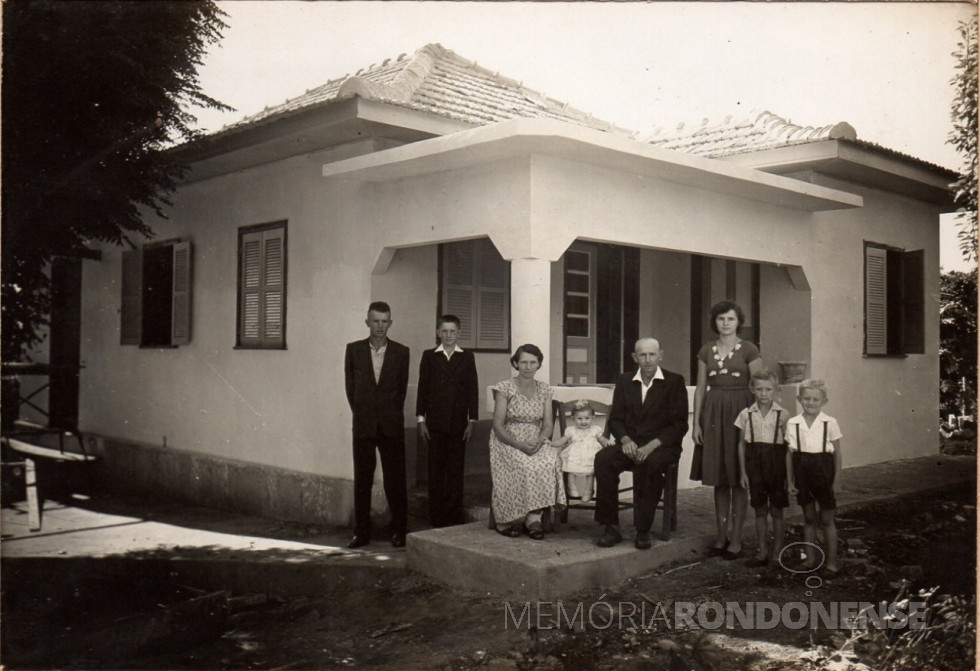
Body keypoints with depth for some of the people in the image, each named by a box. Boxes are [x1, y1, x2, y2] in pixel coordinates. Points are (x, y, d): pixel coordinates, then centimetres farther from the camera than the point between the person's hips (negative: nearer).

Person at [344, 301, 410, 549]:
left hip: (392, 425, -1)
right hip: (363, 425, 1)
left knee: (395, 479, 1)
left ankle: (399, 531, 11)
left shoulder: (401, 352, 2)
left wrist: (391, 414, 8)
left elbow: (402, 387, 9)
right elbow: (350, 386, 9)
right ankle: (361, 532, 14)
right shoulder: (354, 350, 4)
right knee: (362, 480, 5)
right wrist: (361, 414, 8)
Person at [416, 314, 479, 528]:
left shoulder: (467, 358, 6)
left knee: (456, 470, 2)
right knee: (436, 470, 3)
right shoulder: (429, 356, 6)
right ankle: (436, 516, 10)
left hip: (458, 422, 0)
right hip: (435, 422, 0)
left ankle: (454, 516, 8)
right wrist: (421, 420, 0)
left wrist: (471, 421, -1)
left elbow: (473, 390, 4)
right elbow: (423, 388, 5)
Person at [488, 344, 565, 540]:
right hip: (508, 442, -3)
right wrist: (519, 444, -20)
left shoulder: (544, 390, 11)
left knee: (549, 463, -30)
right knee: (522, 467, -34)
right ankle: (511, 519, -22)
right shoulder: (505, 388, -1)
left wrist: (538, 441, -15)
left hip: (537, 442, 3)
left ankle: (534, 517, -26)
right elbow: (498, 426, -6)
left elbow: (548, 425, 7)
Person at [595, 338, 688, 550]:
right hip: (630, 445, 3)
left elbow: (679, 425, -4)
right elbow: (615, 419, 11)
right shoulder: (624, 382, 14)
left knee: (651, 463, -37)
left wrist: (652, 445, -18)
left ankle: (643, 530, -25)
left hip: (662, 446, -3)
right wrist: (625, 439, -11)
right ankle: (611, 526, -21)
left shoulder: (674, 382, 3)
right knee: (603, 458, -28)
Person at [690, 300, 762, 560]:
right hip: (713, 413, 4)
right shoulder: (706, 351, 10)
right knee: (718, 479, 8)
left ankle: (736, 538, 7)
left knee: (738, 478, 0)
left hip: (739, 412, -4)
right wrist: (696, 422, 4)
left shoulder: (749, 350, 0)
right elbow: (700, 388, 11)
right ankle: (721, 535, 17)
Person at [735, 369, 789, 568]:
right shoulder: (746, 414, 2)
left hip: (776, 463, -2)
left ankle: (777, 553, 17)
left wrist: (788, 473, -3)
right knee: (760, 510, 9)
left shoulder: (782, 415, -3)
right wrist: (743, 472, 3)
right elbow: (742, 444, 6)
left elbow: (788, 446, 0)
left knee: (776, 510, 6)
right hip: (755, 463, 2)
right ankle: (762, 552, 18)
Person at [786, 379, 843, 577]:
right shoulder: (792, 424, 0)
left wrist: (836, 480, -3)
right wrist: (790, 480, 5)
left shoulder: (830, 423, -6)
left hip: (823, 471, -2)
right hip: (803, 472, 3)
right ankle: (810, 558, 23)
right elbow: (790, 453, 6)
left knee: (827, 519, 4)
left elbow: (837, 453, -1)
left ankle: (831, 561, 15)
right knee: (808, 518, 12)